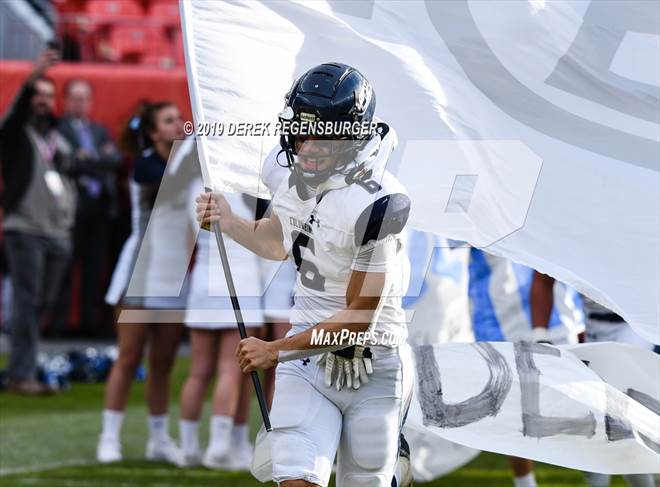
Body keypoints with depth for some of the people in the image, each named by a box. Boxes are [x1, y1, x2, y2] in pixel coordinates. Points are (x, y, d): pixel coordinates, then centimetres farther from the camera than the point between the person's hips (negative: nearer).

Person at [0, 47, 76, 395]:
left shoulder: (58, 139, 19)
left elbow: (69, 179, 24)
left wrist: (68, 220, 11)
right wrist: (33, 78, -36)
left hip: (58, 233, 7)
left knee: (45, 301, 8)